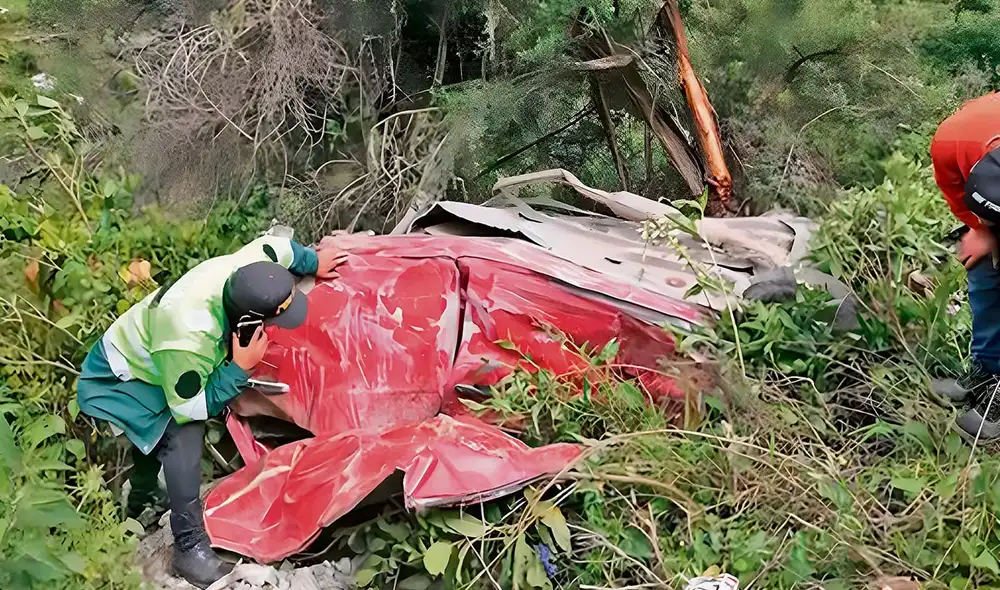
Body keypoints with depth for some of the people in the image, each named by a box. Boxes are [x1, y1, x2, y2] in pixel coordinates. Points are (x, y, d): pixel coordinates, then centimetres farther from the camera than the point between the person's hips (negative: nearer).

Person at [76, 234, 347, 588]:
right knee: (181, 436, -25)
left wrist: (313, 263, 10)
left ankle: (141, 500, 55)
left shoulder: (246, 268, -28)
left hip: (148, 353, 9)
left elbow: (275, 246, -4)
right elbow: (193, 409, -30)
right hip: (122, 376, -9)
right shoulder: (189, 339, -45)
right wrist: (241, 367, -35)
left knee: (159, 430, 28)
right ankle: (190, 549, -17)